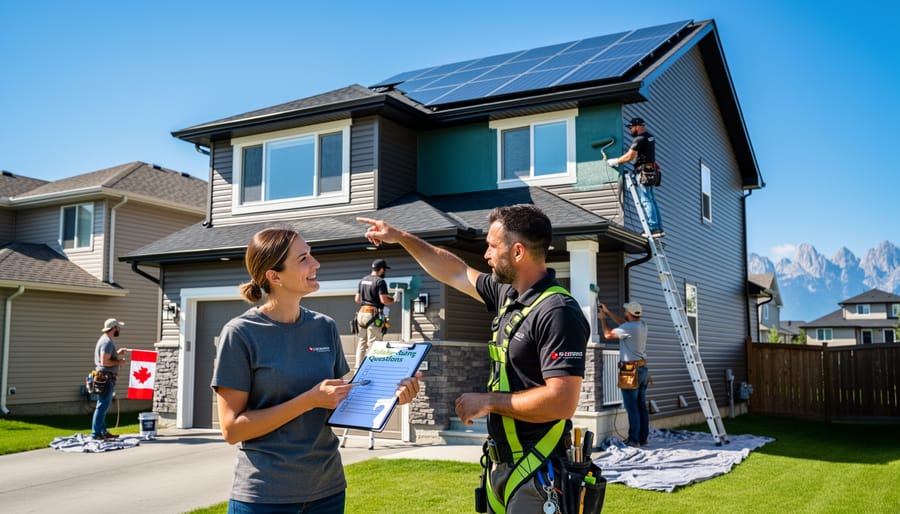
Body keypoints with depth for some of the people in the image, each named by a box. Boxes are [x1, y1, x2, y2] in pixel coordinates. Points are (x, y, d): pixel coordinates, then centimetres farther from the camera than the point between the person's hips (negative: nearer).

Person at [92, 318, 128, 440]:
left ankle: (103, 432, 20)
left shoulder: (105, 340, 17)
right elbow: (104, 362, -23)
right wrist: (119, 362, -13)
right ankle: (96, 434, -5)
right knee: (102, 407, -7)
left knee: (102, 406, 14)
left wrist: (117, 353, 20)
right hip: (106, 378, -11)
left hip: (105, 378, 11)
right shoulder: (107, 342, -16)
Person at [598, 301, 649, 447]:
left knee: (632, 407, -4)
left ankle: (633, 439, -2)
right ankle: (643, 438, 16)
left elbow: (608, 334, -9)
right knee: (642, 406, 11)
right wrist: (608, 312, 27)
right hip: (643, 369, 8)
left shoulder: (629, 328, -18)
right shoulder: (642, 325, 7)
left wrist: (603, 319, 8)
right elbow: (623, 323, 23)